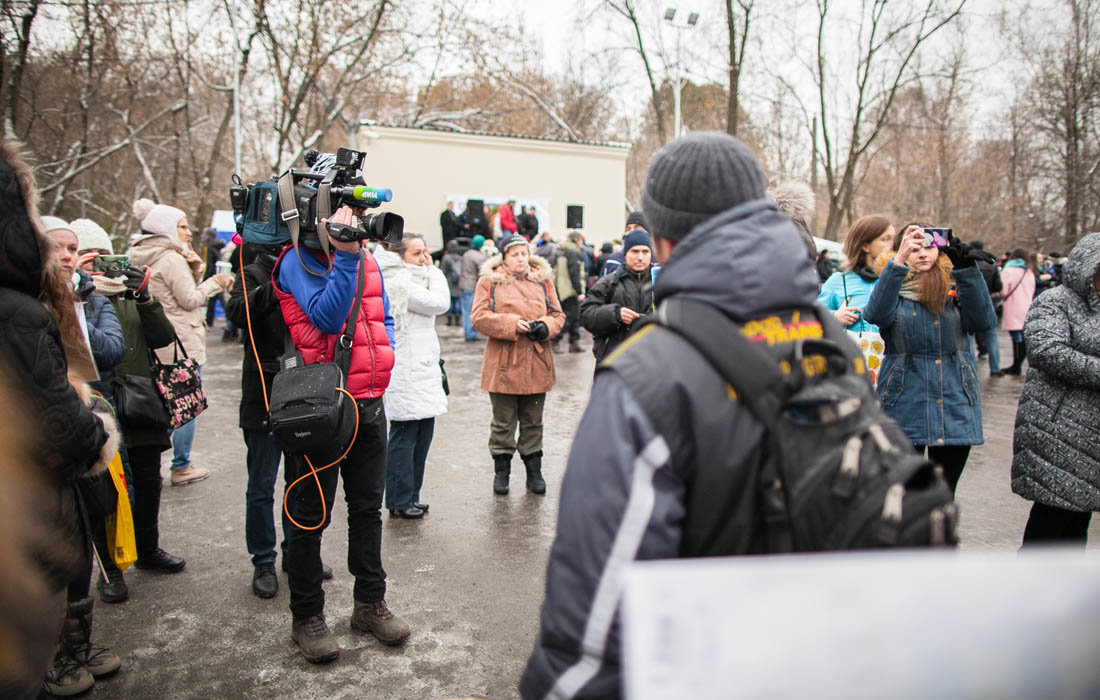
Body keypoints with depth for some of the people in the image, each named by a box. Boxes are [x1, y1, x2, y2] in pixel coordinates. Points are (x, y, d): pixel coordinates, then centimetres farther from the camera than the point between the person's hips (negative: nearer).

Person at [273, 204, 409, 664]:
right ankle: (306, 616, 21)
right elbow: (327, 318, -22)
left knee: (368, 507, 15)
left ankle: (370, 603, 30)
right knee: (312, 514, 5)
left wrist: (382, 365, 6)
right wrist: (344, 258, -27)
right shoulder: (298, 261, -9)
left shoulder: (367, 260, 12)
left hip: (369, 402, 7)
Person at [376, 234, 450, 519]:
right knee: (405, 436, -3)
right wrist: (433, 270, -6)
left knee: (423, 433, 14)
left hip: (421, 370, 11)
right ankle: (400, 501, 8)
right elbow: (440, 303, -15)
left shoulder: (407, 281, 18)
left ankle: (410, 496, 24)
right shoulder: (400, 283, -14)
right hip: (407, 374, -10)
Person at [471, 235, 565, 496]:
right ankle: (501, 472, 20)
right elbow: (479, 317, -6)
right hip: (504, 364, -3)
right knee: (503, 422, 6)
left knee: (533, 422, 11)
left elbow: (558, 315, 13)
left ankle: (534, 472, 22)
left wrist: (545, 326, -9)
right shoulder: (489, 281, 2)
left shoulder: (543, 281, 12)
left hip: (537, 363, 3)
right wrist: (513, 324, -17)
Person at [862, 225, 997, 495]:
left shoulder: (955, 287, 8)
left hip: (956, 407, 3)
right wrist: (899, 261, -30)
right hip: (904, 408, -2)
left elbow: (983, 321, -10)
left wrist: (966, 268, -19)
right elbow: (876, 314, -21)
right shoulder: (893, 286, 2)